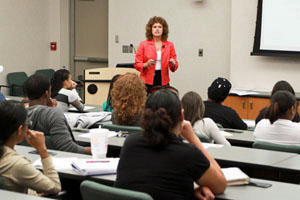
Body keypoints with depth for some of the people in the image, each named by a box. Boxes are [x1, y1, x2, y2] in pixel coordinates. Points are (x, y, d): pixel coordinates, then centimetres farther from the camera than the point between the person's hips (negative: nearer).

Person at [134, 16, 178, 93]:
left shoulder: (169, 45, 8)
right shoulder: (143, 44, 3)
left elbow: (174, 66, 11)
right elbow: (137, 64, 2)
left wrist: (173, 64, -11)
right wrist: (147, 64, -16)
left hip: (163, 82, 2)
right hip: (147, 82, -2)